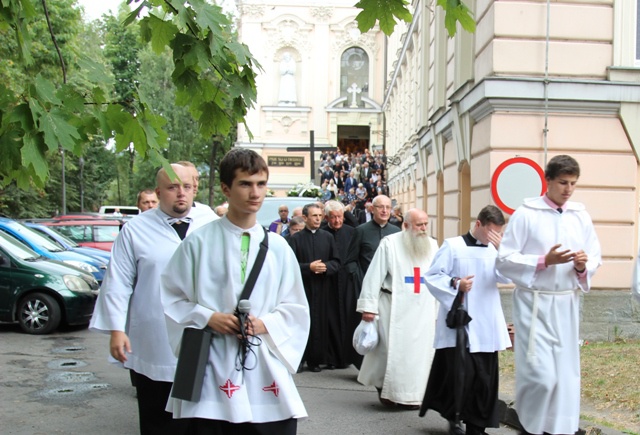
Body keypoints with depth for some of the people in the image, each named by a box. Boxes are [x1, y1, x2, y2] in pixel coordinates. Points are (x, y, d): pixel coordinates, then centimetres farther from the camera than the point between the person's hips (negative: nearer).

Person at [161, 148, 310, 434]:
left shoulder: (277, 247, 6)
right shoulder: (199, 242, -2)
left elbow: (294, 307, 9)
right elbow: (172, 298, 2)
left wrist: (266, 324, -8)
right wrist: (207, 317, -12)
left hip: (265, 369, 2)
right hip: (212, 370, -2)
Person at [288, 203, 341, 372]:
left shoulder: (327, 237, 10)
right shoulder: (296, 238, 2)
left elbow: (336, 262, 8)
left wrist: (325, 267, -11)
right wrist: (309, 267, -16)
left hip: (322, 288, 2)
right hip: (302, 287, -2)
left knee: (320, 323, 2)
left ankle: (315, 359, 10)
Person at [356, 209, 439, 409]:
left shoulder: (432, 245, 7)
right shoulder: (390, 243, -5)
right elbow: (375, 275, -6)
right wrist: (369, 306, -9)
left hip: (423, 310, 4)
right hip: (396, 307, -4)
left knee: (419, 352, 6)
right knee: (394, 350, 2)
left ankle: (411, 395, 19)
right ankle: (387, 390, 21)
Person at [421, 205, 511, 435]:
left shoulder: (495, 250, 9)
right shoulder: (452, 245, -6)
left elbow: (506, 278, -2)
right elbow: (431, 276, -6)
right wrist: (455, 284, -21)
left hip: (486, 325, 5)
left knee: (484, 378, 7)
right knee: (461, 374, -8)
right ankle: (453, 417, 15)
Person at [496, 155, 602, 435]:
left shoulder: (581, 216, 7)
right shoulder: (526, 214, -5)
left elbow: (595, 260, 11)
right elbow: (504, 260, -7)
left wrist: (583, 266, -11)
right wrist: (544, 261, -18)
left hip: (567, 304, 4)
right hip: (535, 303, -4)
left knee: (566, 373, 8)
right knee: (540, 374, -9)